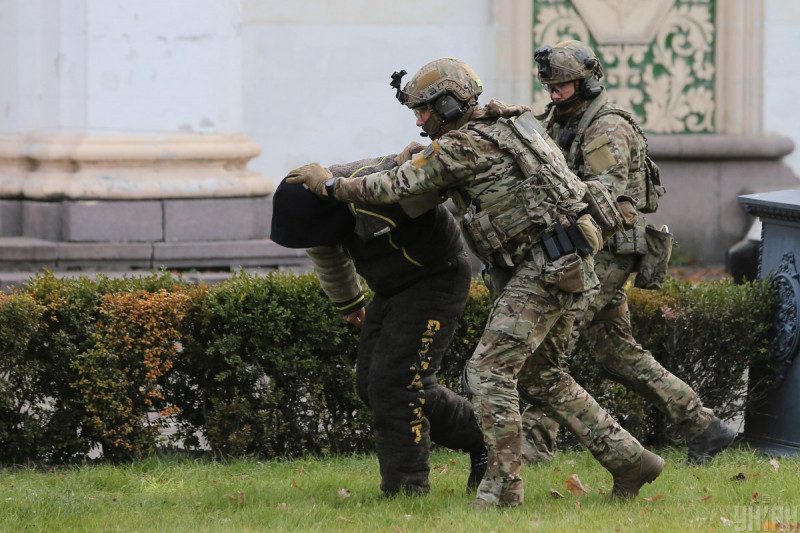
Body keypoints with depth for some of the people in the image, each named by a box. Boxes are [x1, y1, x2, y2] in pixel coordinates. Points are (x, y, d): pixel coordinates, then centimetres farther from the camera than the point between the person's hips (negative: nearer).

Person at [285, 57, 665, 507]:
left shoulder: (460, 145, -11)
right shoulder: (506, 124, 17)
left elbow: (395, 186, -8)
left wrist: (330, 185, 4)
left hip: (544, 267, -10)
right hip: (568, 266, 10)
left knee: (490, 369, -9)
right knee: (542, 374, 17)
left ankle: (503, 485, -10)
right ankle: (629, 461, 16)